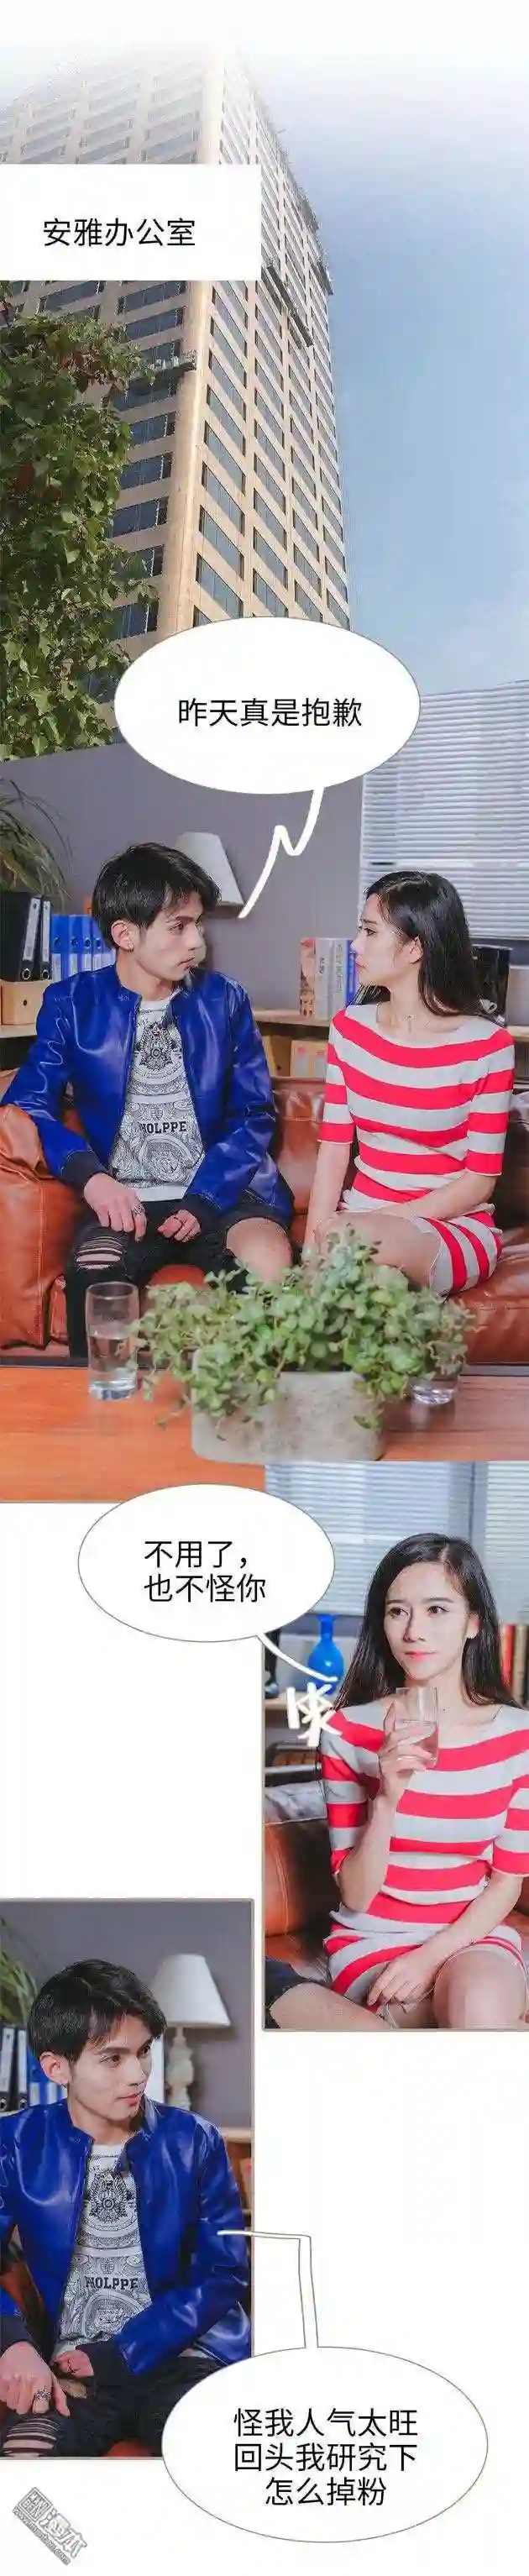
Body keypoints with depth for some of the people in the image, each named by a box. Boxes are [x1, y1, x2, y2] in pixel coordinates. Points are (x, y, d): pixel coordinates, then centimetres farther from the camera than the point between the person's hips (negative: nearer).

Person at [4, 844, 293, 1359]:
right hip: (124, 1198, -1)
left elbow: (254, 1114, 6)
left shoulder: (224, 1002, 10)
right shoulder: (72, 1005, 7)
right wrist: (92, 1178, -19)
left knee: (269, 1264, -32)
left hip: (220, 1191, 1)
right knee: (93, 1277, -34)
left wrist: (205, 1198, -11)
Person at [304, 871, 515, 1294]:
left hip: (456, 1228, -4)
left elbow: (480, 1179, -8)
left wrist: (388, 1218, -18)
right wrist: (313, 1249, -14)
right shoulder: (349, 1028, 5)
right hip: (361, 1223, 4)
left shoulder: (486, 1045, -10)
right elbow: (334, 1148, 1)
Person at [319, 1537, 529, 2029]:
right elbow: (355, 1895, -7)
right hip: (372, 1939, -1)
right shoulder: (348, 1732, -9)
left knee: (480, 2002, -35)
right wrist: (386, 1799, -25)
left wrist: (431, 1956, -14)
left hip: (474, 1934, 1)